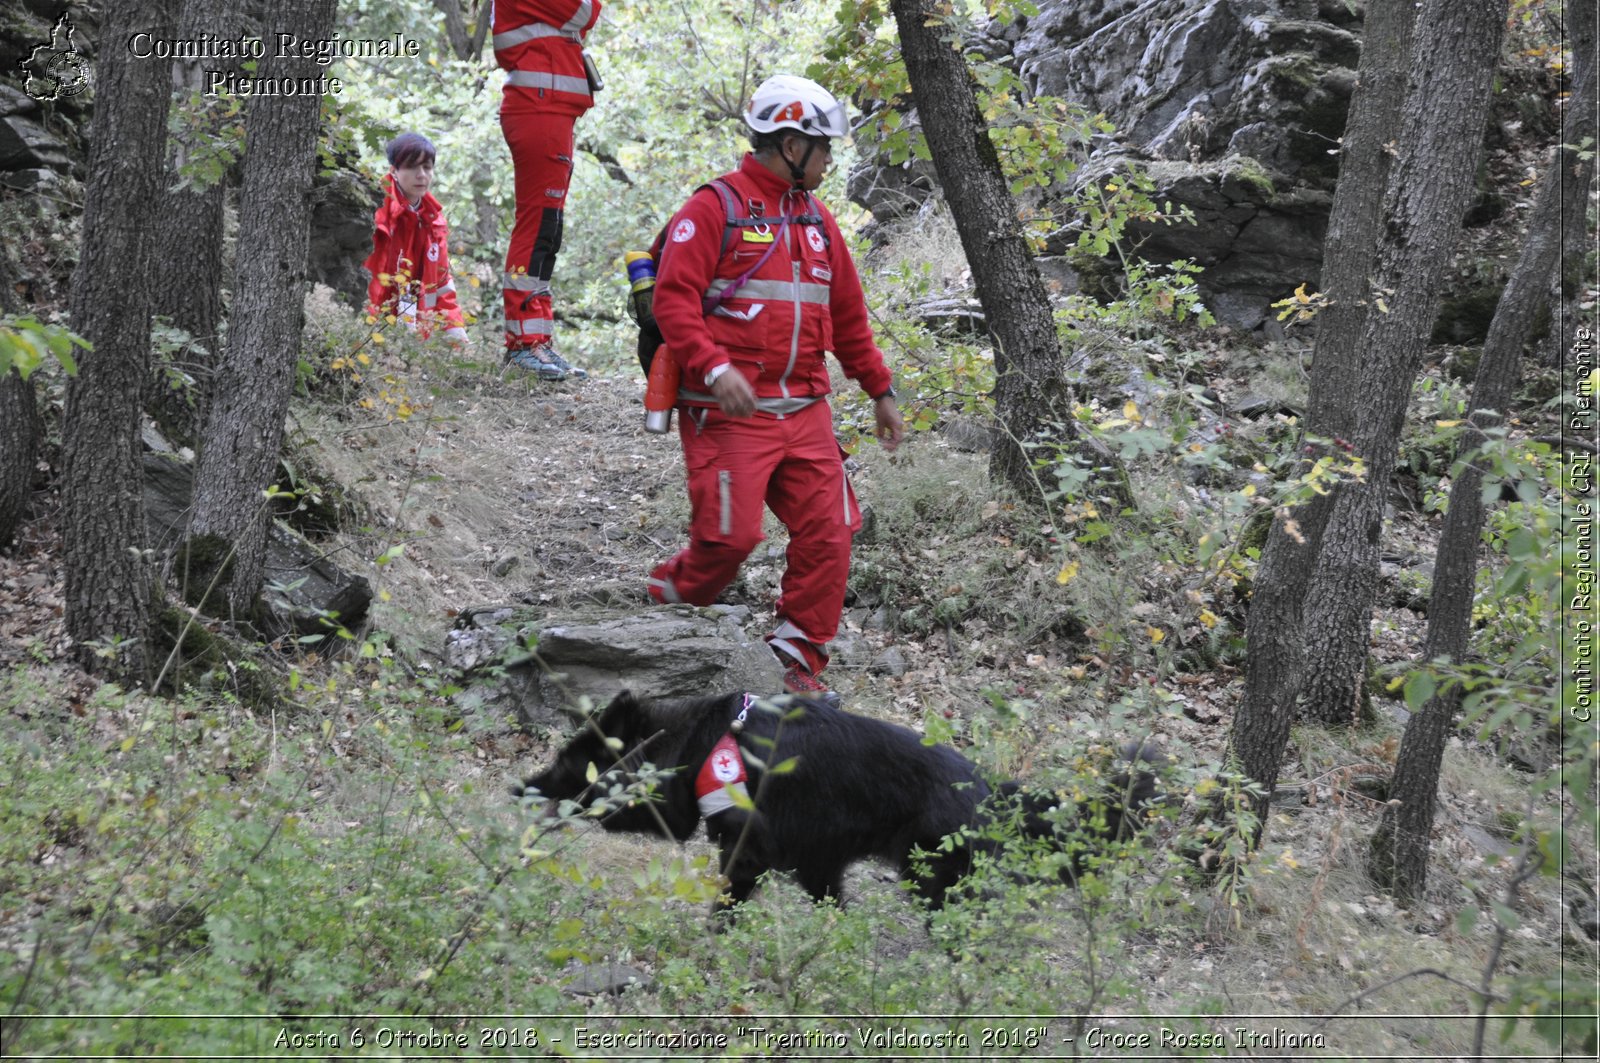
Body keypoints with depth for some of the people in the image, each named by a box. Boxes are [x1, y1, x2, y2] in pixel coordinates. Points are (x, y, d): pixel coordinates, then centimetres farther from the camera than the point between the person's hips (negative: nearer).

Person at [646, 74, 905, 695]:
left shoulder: (817, 220, 19)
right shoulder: (715, 208, -4)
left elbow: (848, 317, 26)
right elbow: (674, 299, -12)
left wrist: (880, 390, 25)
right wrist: (715, 367, -25)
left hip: (805, 412, 7)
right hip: (730, 412, -7)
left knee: (827, 536, -1)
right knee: (730, 535, -12)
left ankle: (797, 661, 10)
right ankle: (666, 609, 16)